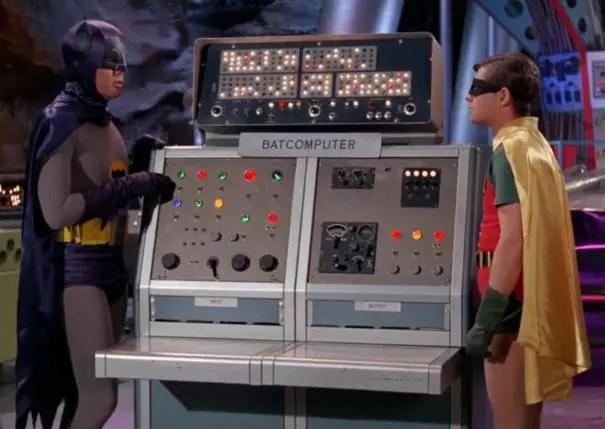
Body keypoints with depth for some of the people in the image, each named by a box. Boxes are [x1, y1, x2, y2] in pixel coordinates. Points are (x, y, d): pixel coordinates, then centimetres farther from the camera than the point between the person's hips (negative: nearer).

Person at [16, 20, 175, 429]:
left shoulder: (106, 124, 14)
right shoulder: (61, 123, -11)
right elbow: (55, 211, -21)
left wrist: (147, 176, 7)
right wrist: (133, 187, -21)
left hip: (111, 263, 8)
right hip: (76, 269, -8)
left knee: (87, 391, 8)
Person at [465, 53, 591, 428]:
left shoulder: (511, 150, -13)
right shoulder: (535, 143, 16)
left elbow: (513, 240, -21)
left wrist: (485, 321, -20)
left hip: (515, 306, -9)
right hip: (535, 302, 9)